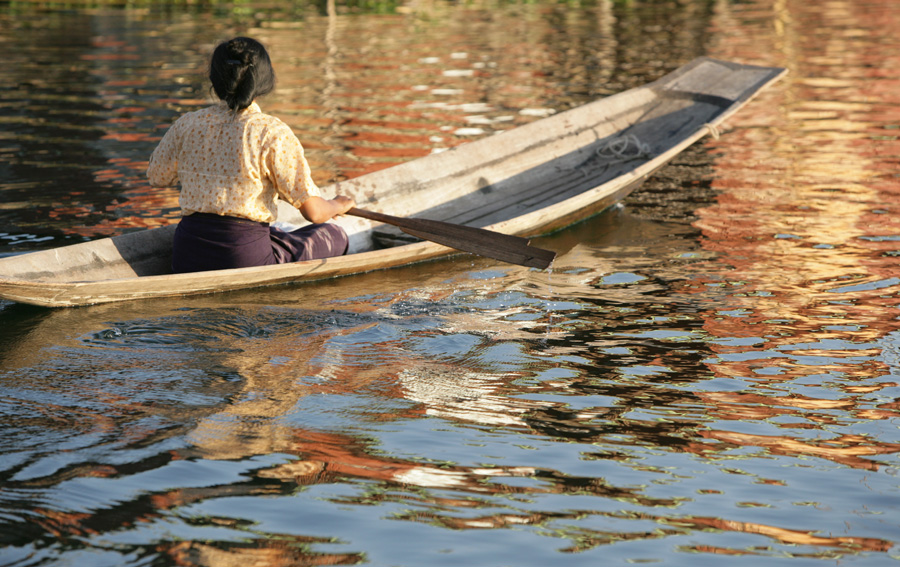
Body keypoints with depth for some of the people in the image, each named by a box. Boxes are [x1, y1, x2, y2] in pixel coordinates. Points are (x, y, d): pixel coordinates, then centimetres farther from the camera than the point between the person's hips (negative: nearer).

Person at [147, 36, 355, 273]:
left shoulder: (187, 125, 1)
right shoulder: (272, 133, -11)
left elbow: (156, 178, 19)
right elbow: (313, 212, -9)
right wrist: (338, 205, 14)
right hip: (244, 261, -6)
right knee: (334, 235, 18)